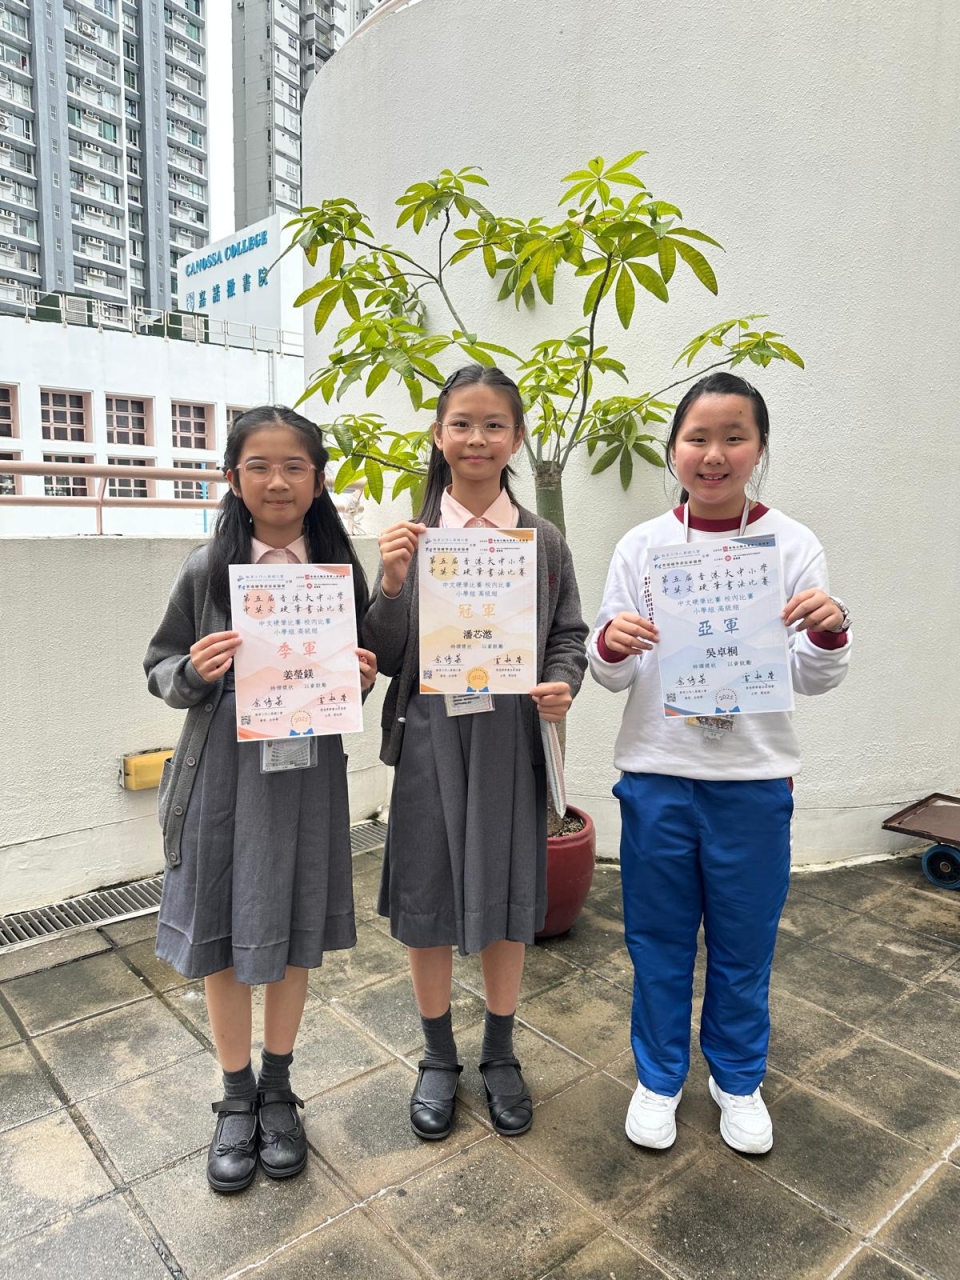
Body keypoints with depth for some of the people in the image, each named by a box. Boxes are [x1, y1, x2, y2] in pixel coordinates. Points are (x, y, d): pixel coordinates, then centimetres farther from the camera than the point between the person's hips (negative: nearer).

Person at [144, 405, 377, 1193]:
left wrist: (361, 678, -12)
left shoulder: (340, 569, 0)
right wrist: (194, 672, -18)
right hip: (223, 771, 0)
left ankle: (278, 1091, 37)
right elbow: (160, 669, 3)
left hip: (308, 770, 1)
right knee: (222, 937, 11)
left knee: (292, 936, 13)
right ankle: (236, 1098, 34)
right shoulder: (206, 568, -4)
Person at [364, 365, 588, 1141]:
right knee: (428, 900, 11)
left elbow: (571, 636, 6)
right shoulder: (409, 537, 0)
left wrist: (563, 685, -14)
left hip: (512, 737, 1)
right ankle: (439, 1059, 35)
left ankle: (501, 1056, 37)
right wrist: (392, 585, -17)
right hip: (431, 736, 0)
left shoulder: (544, 541, 2)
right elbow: (385, 657, -1)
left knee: (507, 899, 14)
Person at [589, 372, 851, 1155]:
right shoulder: (642, 546, -1)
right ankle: (659, 1076, 37)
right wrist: (611, 644, -21)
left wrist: (830, 635, -22)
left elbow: (814, 680, -1)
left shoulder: (792, 545, -3)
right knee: (659, 939, 14)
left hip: (754, 779, 0)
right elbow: (614, 675, 0)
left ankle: (738, 1078, 41)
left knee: (744, 942, 15)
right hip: (657, 773, 1)